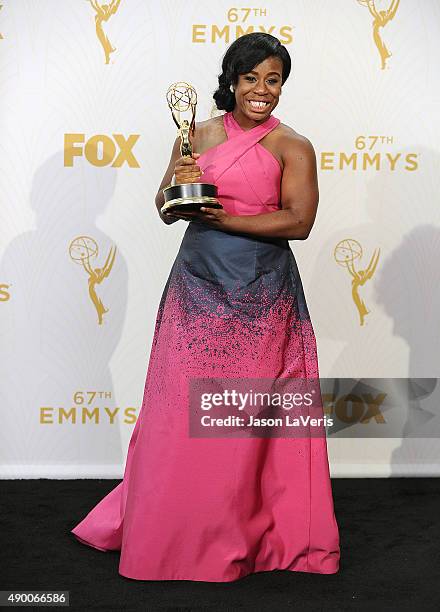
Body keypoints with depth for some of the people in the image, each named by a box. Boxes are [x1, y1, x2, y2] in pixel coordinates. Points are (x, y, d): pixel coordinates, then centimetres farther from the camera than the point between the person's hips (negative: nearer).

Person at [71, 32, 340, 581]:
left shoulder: (292, 147, 0)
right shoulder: (198, 135, 9)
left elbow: (299, 221, -11)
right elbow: (166, 209, 9)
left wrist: (223, 217, -16)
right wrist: (177, 186, -13)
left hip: (260, 293, -2)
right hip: (198, 284, 3)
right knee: (181, 408, 5)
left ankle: (241, 530, 22)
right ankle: (174, 527, 24)